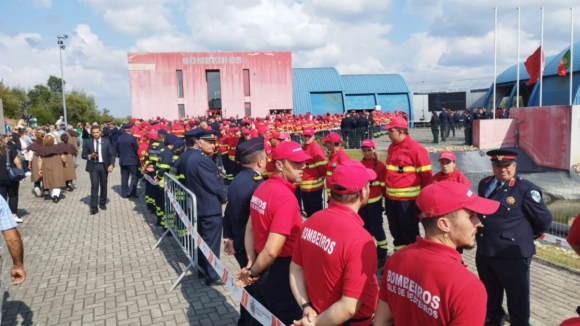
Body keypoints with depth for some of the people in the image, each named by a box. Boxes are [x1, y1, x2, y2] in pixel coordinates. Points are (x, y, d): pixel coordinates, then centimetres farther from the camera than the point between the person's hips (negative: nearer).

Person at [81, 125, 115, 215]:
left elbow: (112, 154, 1)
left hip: (104, 166, 1)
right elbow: (83, 155, 7)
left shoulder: (106, 142, 3)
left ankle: (102, 203, 27)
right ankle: (94, 207, -9)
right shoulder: (88, 143, 3)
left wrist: (111, 164, -12)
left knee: (103, 185, 11)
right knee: (94, 186, -9)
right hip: (93, 166, -1)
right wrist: (90, 156, -14)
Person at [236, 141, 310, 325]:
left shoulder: (262, 188, 2)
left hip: (263, 270, 9)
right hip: (279, 273, -8)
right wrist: (252, 272, -13)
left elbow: (250, 229, 9)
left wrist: (251, 264, 7)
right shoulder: (286, 197, -26)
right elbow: (272, 251, -29)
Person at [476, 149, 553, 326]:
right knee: (490, 295, 24)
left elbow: (544, 219, -7)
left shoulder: (526, 189, -14)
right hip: (484, 252, 6)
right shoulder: (484, 184, 5)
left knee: (517, 299, 11)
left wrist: (528, 235, 5)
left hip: (513, 255, -6)